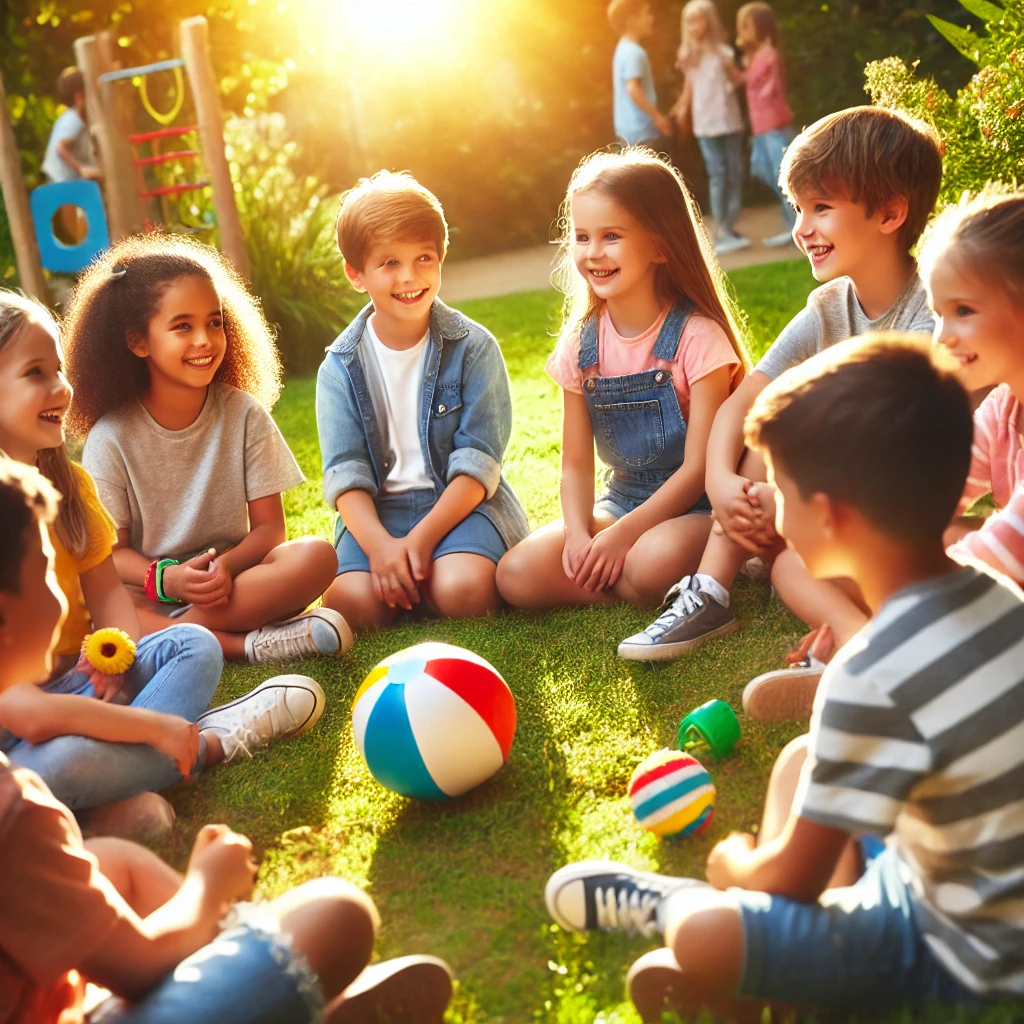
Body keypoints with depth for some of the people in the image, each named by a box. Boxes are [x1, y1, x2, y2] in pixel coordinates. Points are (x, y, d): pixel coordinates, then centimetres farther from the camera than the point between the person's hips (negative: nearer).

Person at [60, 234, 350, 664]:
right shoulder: (111, 437, -3)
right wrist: (166, 578, -25)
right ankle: (246, 642, -32)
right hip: (149, 594, -1)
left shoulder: (244, 414, 1)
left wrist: (227, 566, -23)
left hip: (234, 576, 2)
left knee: (316, 556, -26)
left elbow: (269, 526, -1)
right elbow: (110, 550, -3)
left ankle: (174, 633, -27)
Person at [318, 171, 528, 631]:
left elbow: (478, 460, -7)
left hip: (461, 502, -1)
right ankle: (404, 575, 5)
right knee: (350, 602, -26)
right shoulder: (341, 367, 4)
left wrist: (423, 536, -19)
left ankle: (427, 574, 3)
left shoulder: (473, 347, -2)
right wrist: (380, 544, -21)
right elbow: (344, 472, -3)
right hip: (378, 508, 2)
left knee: (462, 592, -31)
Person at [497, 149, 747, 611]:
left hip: (699, 508, -5)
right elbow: (576, 463, 5)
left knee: (654, 560, -39)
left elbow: (698, 467, -16)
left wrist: (621, 535, -22)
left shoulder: (696, 336, -14)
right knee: (516, 575, -17)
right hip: (623, 501, 5)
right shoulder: (582, 344, 2)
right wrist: (579, 534, -15)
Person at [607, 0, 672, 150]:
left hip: (629, 129, 10)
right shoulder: (634, 52, -17)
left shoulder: (624, 49, 15)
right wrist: (657, 116, -24)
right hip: (640, 130, -10)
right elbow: (633, 89, -28)